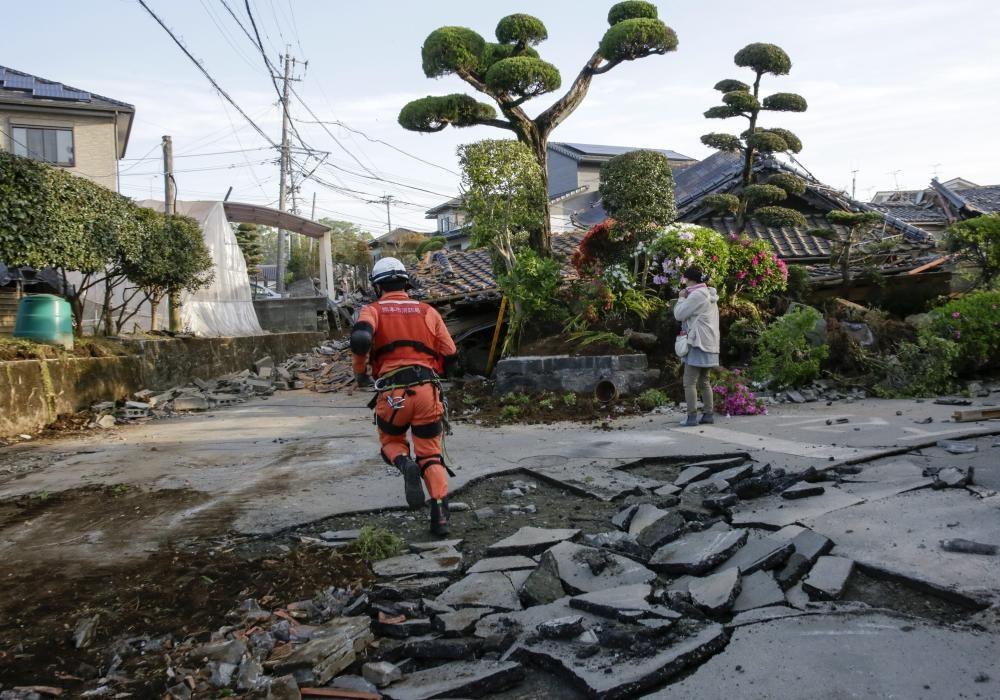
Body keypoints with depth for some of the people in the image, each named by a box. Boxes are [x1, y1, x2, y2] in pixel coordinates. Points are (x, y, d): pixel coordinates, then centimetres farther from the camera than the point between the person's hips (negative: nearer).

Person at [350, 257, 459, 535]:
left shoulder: (373, 310, 7)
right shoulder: (427, 311, 15)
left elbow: (360, 338, -15)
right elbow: (450, 356, 13)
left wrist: (360, 372, 2)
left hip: (391, 393, -1)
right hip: (427, 391, 2)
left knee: (391, 441, 23)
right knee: (431, 455, 12)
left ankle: (406, 465, -10)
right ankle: (440, 514, -3)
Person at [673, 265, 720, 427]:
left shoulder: (697, 294, -13)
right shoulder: (709, 294, 17)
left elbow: (679, 314, -12)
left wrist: (682, 298, 2)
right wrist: (686, 298, 12)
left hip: (698, 344, -10)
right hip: (709, 344, 10)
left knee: (689, 382, -7)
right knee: (703, 381, 15)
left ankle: (692, 417, -8)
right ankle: (708, 414, 16)